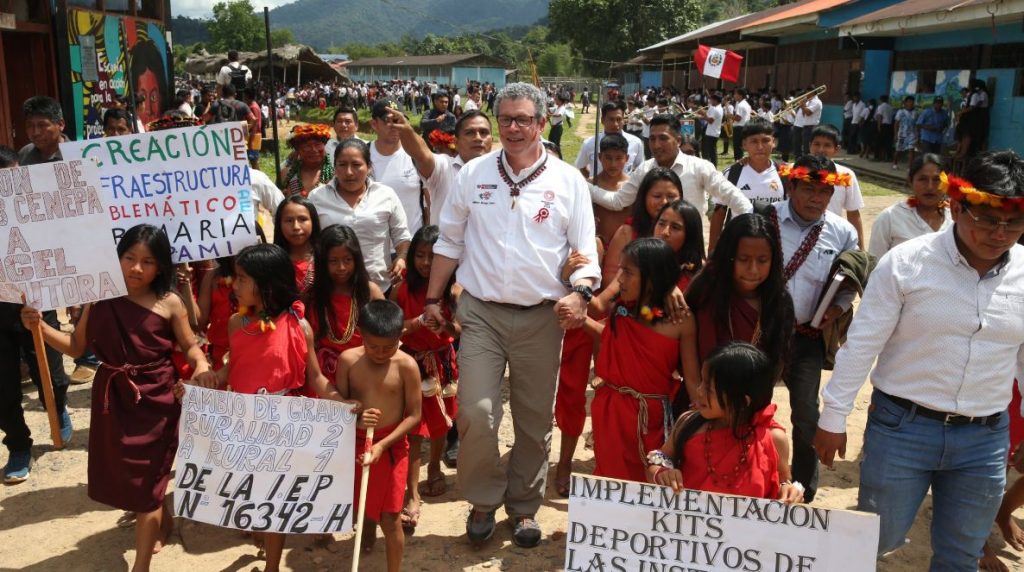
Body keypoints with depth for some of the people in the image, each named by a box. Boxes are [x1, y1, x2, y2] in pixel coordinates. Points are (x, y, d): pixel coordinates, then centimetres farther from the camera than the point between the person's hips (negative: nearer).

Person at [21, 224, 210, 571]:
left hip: (155, 399, -4)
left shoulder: (169, 303, -10)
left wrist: (202, 366, -21)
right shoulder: (100, 298, -2)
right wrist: (40, 327, -9)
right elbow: (76, 347, 5)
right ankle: (162, 522, 46)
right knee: (119, 472, 17)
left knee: (144, 479, 2)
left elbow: (189, 346, -1)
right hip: (112, 398, 4)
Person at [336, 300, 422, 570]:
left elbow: (414, 415, -11)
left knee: (389, 518, 0)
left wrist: (382, 445, -20)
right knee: (363, 503, 22)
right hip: (355, 442, 3)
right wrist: (356, 415, -23)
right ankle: (367, 529, 56)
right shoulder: (348, 360, -7)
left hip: (391, 445, -3)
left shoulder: (406, 365, -15)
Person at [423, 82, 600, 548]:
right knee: (476, 413, -8)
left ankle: (524, 505, 30)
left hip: (542, 317, 0)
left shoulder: (567, 180, 2)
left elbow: (586, 249, 2)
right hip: (481, 312, 0)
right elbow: (450, 241, 12)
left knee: (535, 420, 9)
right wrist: (432, 299, 10)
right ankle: (483, 500, 17)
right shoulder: (474, 174, 5)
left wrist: (581, 293, -16)